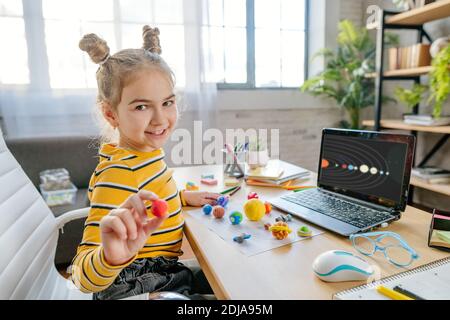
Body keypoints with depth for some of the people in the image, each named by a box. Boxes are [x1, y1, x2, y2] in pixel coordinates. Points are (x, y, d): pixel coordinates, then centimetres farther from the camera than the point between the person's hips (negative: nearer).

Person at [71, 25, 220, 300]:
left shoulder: (147, 153, -2)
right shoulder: (119, 173, -29)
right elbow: (84, 278, -34)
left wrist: (185, 197, 8)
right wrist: (113, 257, -54)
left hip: (162, 274, 8)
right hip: (135, 288, -8)